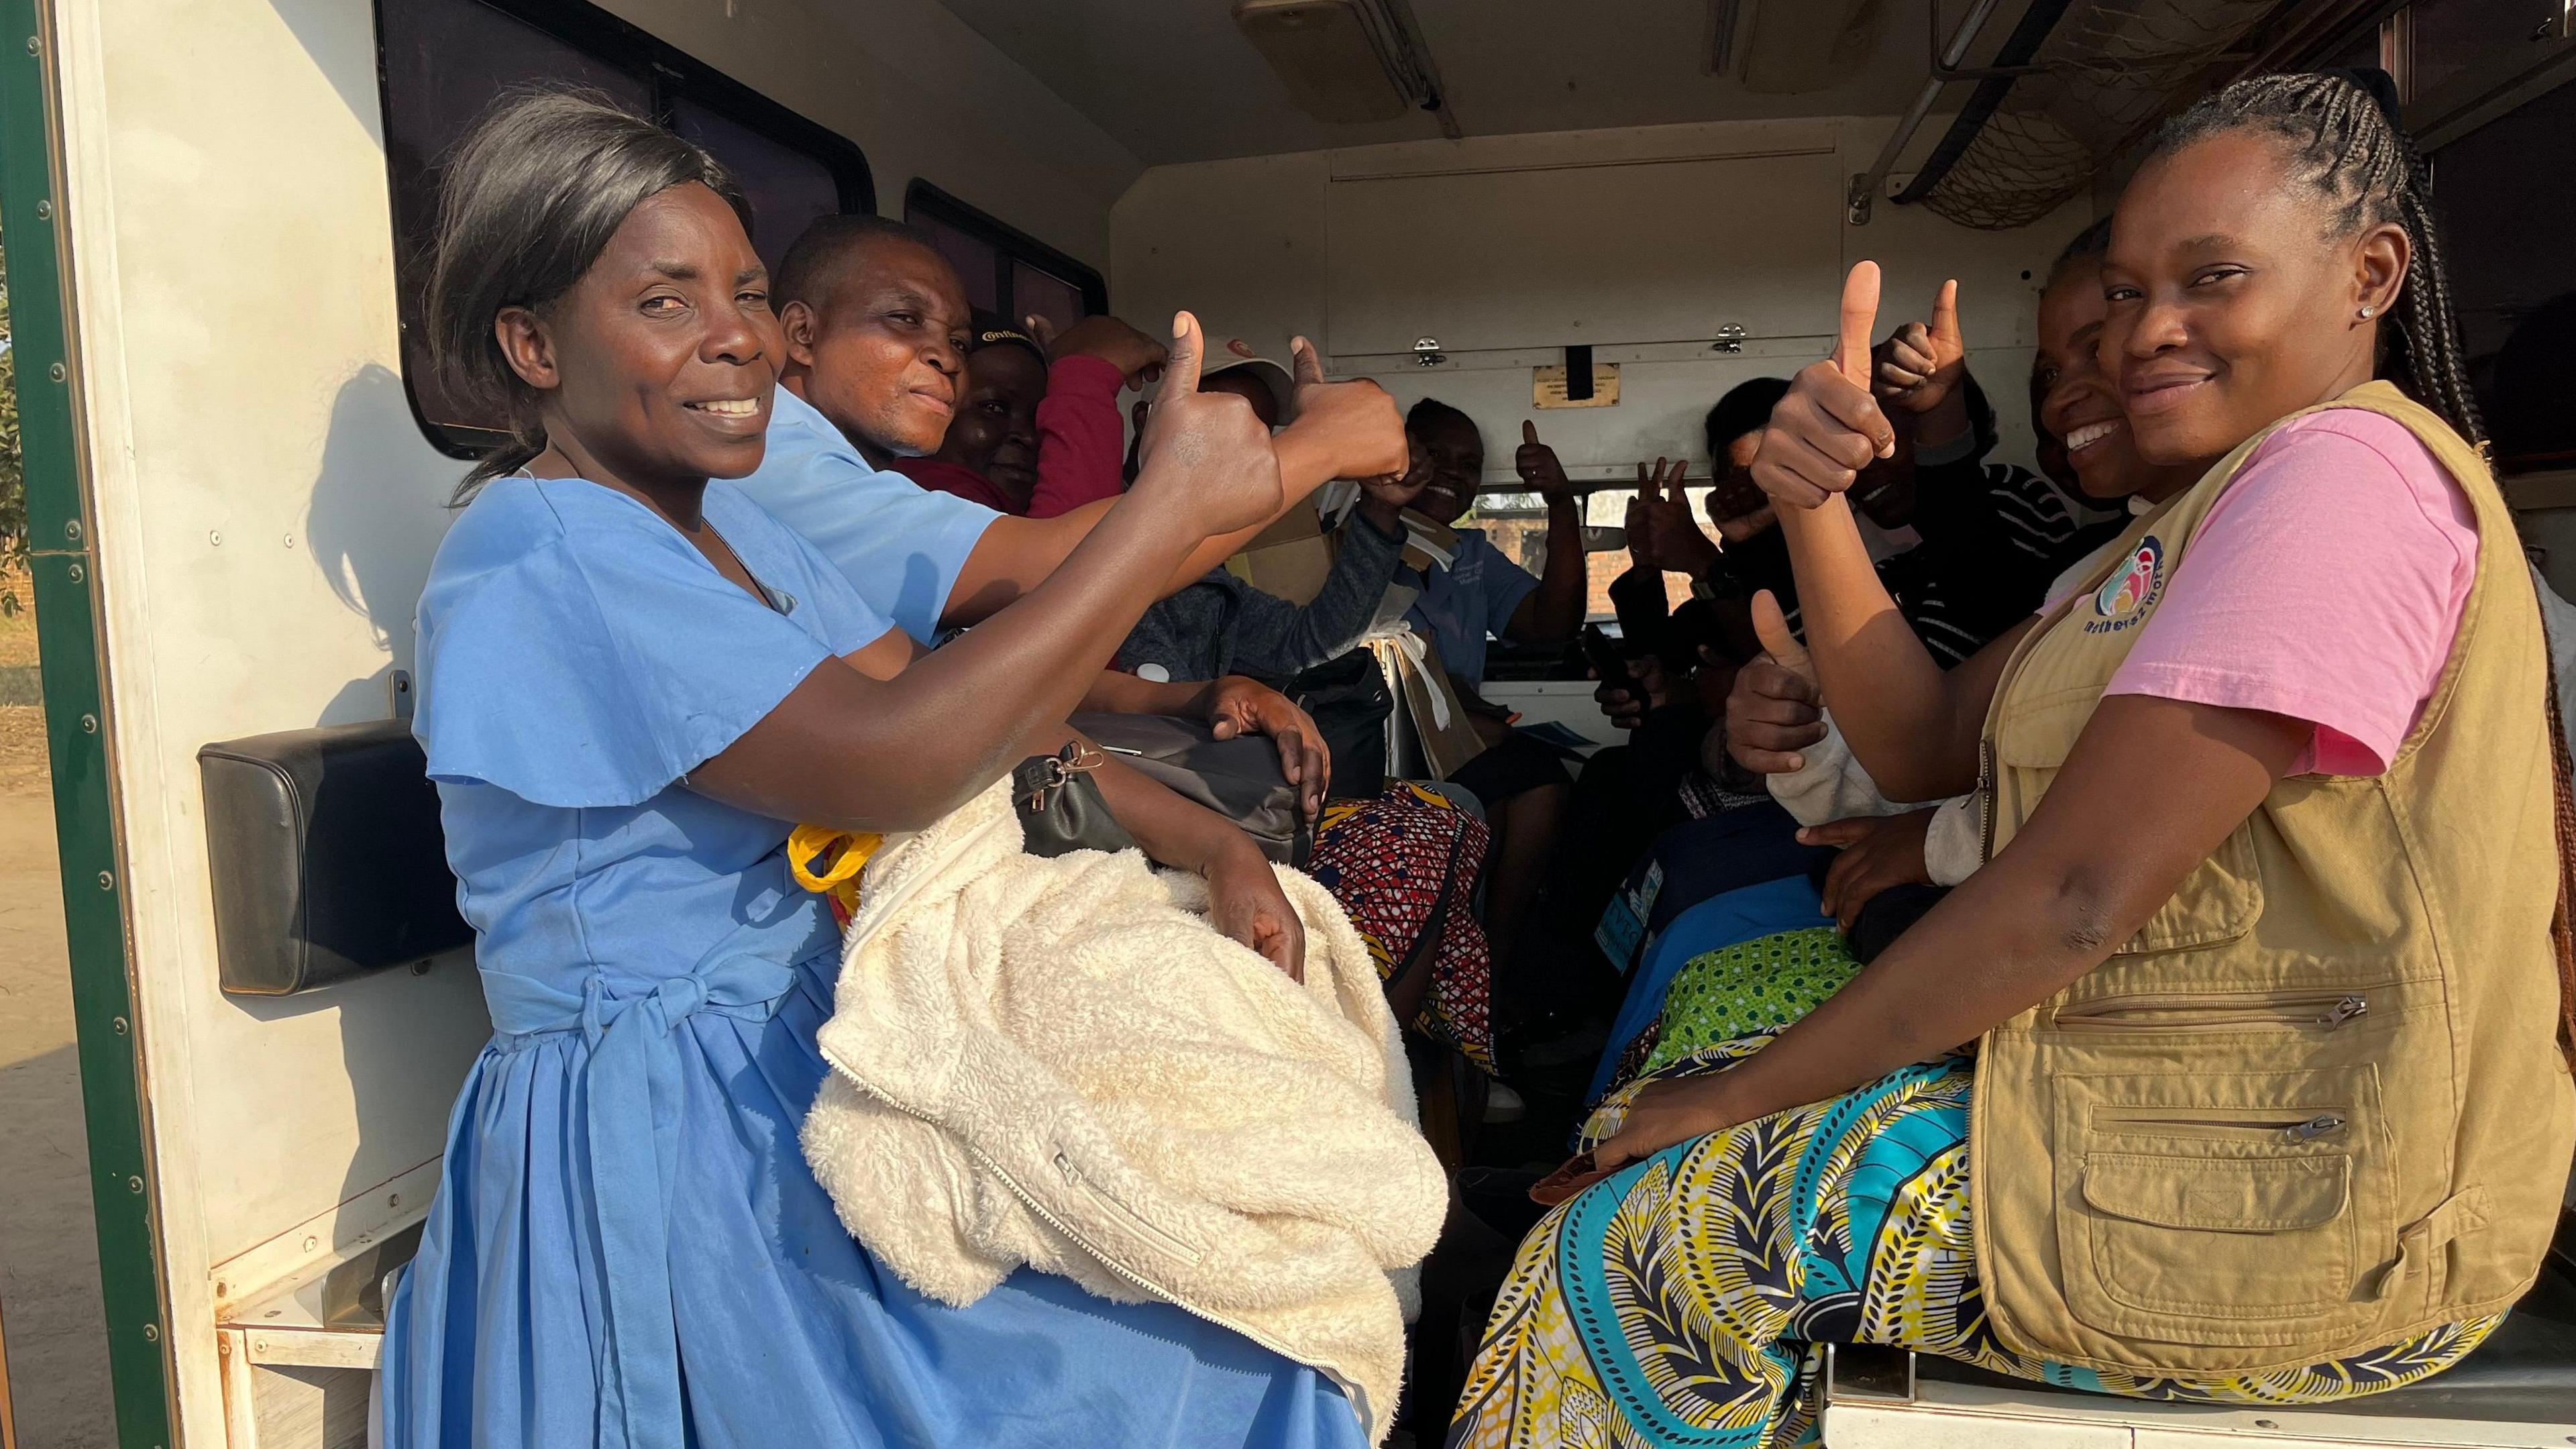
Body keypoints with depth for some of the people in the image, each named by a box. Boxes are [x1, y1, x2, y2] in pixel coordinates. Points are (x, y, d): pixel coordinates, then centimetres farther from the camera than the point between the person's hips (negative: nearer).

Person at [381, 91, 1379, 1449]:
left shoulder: (729, 521, 10)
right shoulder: (533, 560, -18)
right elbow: (885, 762, -28)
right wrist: (1169, 504, -25)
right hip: (659, 1147, -8)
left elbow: (982, 723, 7)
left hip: (811, 1070, 8)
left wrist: (1210, 843, -6)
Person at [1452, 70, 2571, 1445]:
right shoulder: (2199, 520, 16)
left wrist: (1735, 1096, -16)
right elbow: (1921, 742, 8)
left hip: (2291, 1215, -9)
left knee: (1625, 1247, -6)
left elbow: (2071, 898, -24)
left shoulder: (2351, 469, -18)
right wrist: (1812, 502, -7)